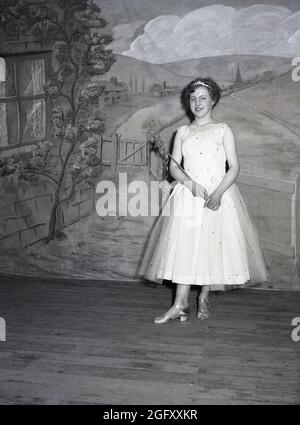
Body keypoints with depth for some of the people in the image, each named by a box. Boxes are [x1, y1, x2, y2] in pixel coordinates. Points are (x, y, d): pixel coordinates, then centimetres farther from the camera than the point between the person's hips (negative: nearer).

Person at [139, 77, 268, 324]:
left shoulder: (223, 130, 4)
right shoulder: (183, 132, 12)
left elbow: (234, 167, -2)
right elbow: (174, 166, 6)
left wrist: (218, 193, -18)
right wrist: (192, 184, -14)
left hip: (218, 194, -2)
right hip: (187, 195, 2)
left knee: (212, 246, -1)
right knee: (183, 245, -6)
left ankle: (204, 298, 16)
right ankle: (181, 304, -5)